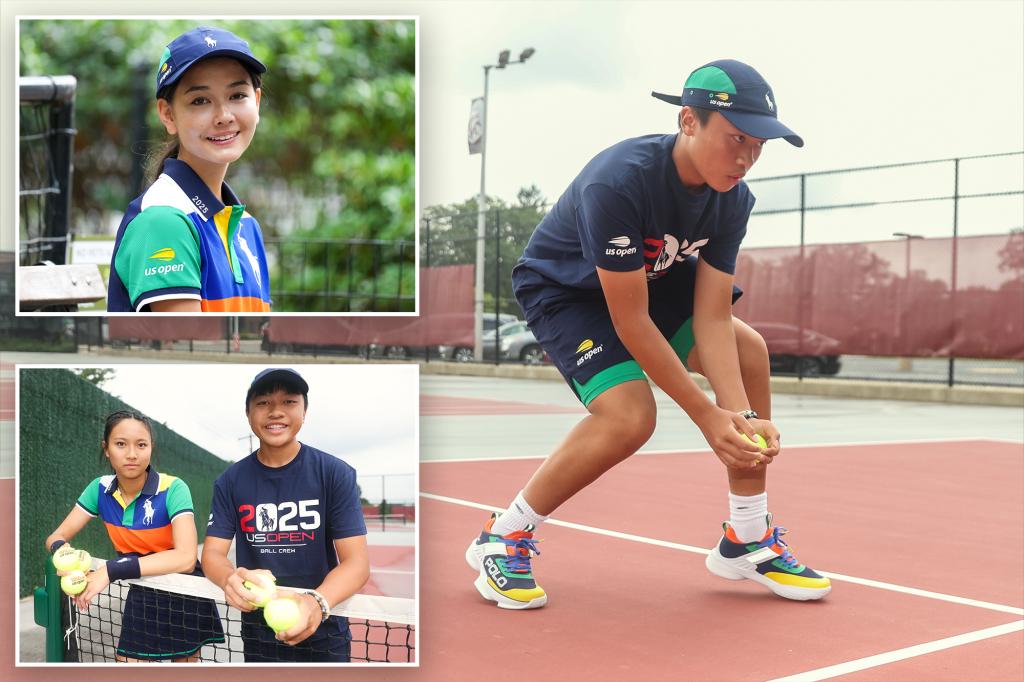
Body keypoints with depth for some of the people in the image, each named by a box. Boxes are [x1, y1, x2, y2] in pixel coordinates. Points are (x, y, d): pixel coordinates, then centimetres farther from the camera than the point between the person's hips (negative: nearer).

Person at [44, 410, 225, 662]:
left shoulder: (173, 489, -22)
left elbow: (186, 557, -34)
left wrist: (112, 570, -40)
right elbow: (56, 537, -4)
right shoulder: (100, 489, -7)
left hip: (184, 595, -3)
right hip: (142, 595, 3)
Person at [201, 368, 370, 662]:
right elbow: (213, 553, -6)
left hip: (322, 636, -2)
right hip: (257, 636, 2)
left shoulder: (336, 473, -10)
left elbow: (356, 561, -15)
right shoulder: (230, 481, -2)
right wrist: (231, 579, -30)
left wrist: (317, 603, -36)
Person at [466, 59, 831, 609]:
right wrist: (706, 415, -29)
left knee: (750, 351, -3)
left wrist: (742, 417, -28)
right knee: (629, 415, -27)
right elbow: (629, 322, -33)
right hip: (560, 290, -7)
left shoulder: (733, 200, -15)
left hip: (650, 282, 8)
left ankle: (747, 542, 9)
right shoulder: (617, 183, -36)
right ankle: (502, 538, -7)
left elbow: (711, 319, -15)